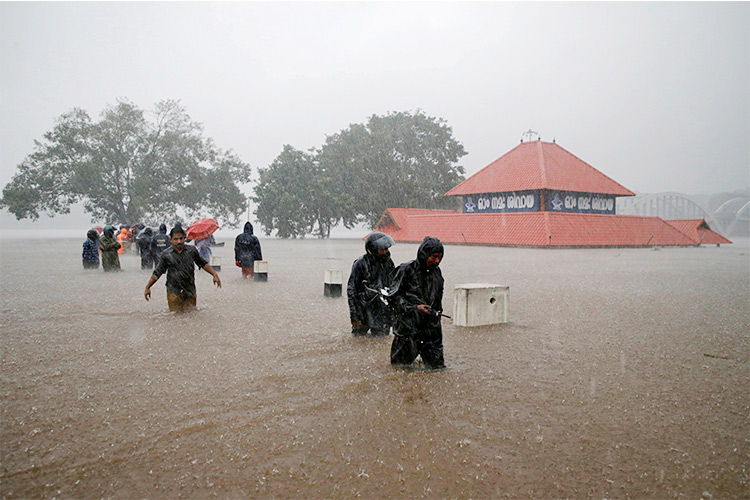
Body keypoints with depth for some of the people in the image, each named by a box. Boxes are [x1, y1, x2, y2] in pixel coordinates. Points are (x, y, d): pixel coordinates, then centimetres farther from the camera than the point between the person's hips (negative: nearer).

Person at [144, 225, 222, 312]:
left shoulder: (192, 250, 2)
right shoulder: (165, 254, 0)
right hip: (174, 292, -2)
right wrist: (148, 287, 0)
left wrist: (215, 275, 3)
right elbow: (157, 272, 6)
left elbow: (203, 264, 12)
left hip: (190, 291, 2)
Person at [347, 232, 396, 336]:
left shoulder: (388, 262, 6)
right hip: (364, 312, -4)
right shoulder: (361, 264, -11)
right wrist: (354, 315, -13)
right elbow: (351, 290, -10)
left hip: (384, 313, 4)